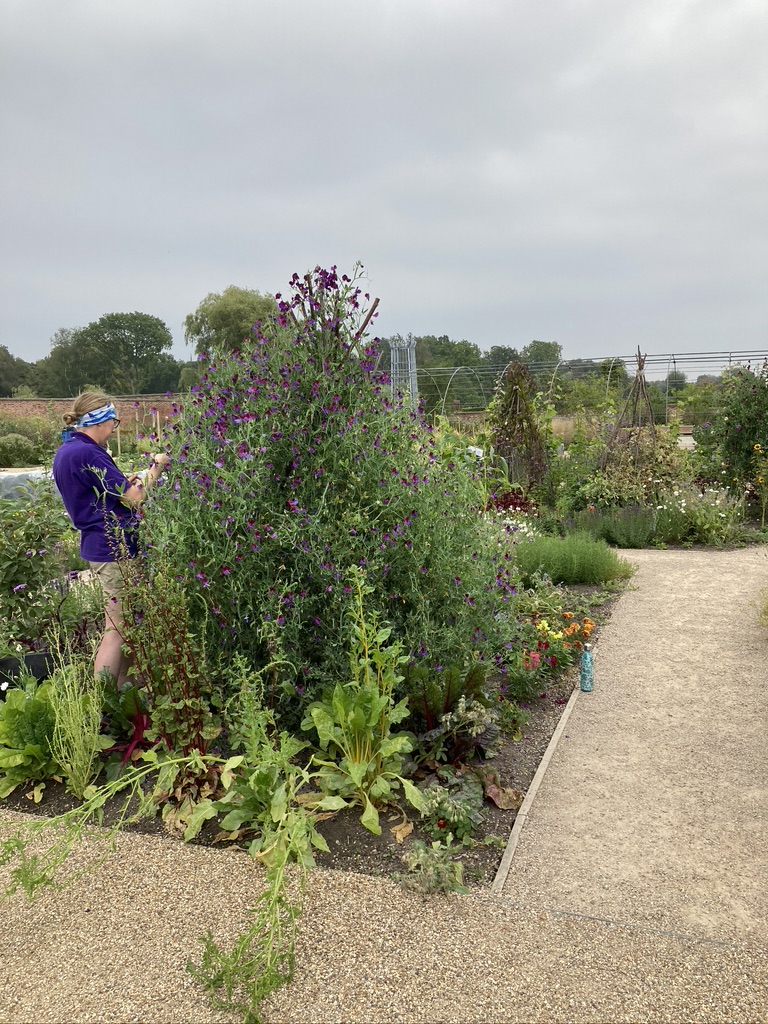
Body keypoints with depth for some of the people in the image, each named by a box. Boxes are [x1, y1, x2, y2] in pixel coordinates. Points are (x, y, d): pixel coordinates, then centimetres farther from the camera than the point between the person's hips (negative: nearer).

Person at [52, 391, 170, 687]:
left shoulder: (65, 452, 13)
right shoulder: (87, 453, -19)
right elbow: (134, 498, -17)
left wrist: (125, 482, 13)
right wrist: (156, 467, -4)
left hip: (97, 546, 10)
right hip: (114, 549, -10)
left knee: (125, 625, 17)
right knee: (117, 629, -3)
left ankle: (122, 688, 25)